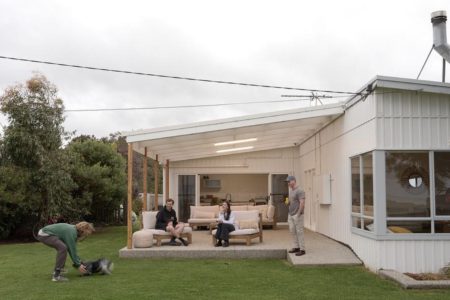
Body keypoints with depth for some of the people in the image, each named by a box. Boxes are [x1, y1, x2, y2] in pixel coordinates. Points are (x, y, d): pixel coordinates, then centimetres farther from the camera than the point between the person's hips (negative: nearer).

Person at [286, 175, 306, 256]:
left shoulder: (299, 191, -14)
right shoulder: (291, 191, 14)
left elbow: (302, 203, -20)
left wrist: (298, 214, -20)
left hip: (297, 215, -9)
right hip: (291, 215, 9)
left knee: (299, 231, -4)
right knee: (292, 231, 11)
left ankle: (302, 249, 1)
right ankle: (296, 247, 20)